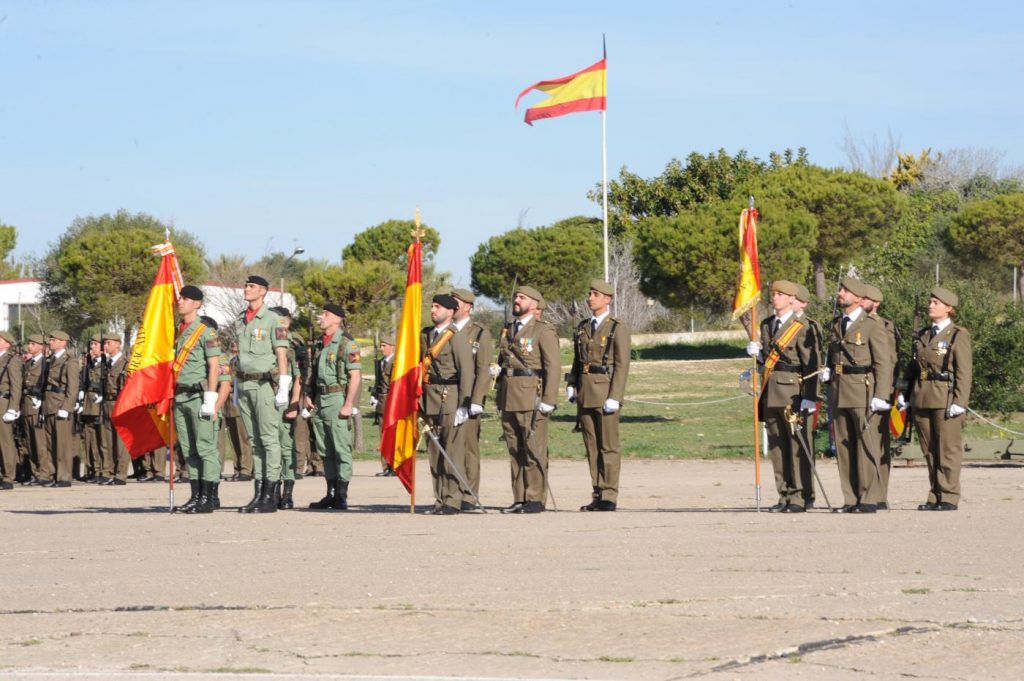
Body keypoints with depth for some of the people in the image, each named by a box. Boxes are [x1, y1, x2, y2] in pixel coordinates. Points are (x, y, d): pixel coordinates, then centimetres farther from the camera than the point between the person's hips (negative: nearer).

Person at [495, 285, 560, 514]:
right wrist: (497, 370, 10)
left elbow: (553, 366, -8)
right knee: (515, 450, 7)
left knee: (534, 450, -6)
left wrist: (549, 400, -14)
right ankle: (519, 499, 11)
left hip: (531, 398, -7)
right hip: (508, 398, 7)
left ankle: (535, 499, -4)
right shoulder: (507, 331, 19)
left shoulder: (543, 330, -2)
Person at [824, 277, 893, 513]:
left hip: (862, 392, -7)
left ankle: (868, 500, -3)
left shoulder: (872, 326, -4)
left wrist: (880, 396, -14)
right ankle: (851, 500, 11)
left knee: (866, 446, -5)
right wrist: (828, 372, 8)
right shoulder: (836, 325, 17)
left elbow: (884, 363, -7)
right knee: (844, 447, 7)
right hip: (839, 394, 7)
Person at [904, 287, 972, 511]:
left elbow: (964, 372, -7)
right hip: (922, 398, 6)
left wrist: (959, 402, -15)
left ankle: (949, 497, -1)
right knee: (929, 450, 8)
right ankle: (935, 496, 13)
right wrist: (909, 396, 12)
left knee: (948, 449, -4)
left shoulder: (958, 335, -2)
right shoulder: (922, 336, 16)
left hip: (945, 398, -6)